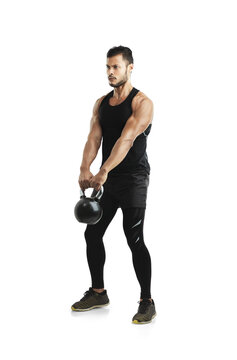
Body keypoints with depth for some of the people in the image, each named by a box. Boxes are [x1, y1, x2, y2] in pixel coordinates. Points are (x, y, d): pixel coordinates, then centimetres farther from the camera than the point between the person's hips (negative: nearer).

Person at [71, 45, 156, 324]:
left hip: (133, 179, -7)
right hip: (107, 179, 7)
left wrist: (103, 172, -36)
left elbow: (126, 139, -24)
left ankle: (147, 302, 3)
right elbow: (94, 137, -3)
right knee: (92, 233, 9)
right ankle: (98, 293, 25)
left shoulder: (142, 103, -11)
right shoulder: (101, 103, 10)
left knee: (134, 240, -9)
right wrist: (85, 169, -22)